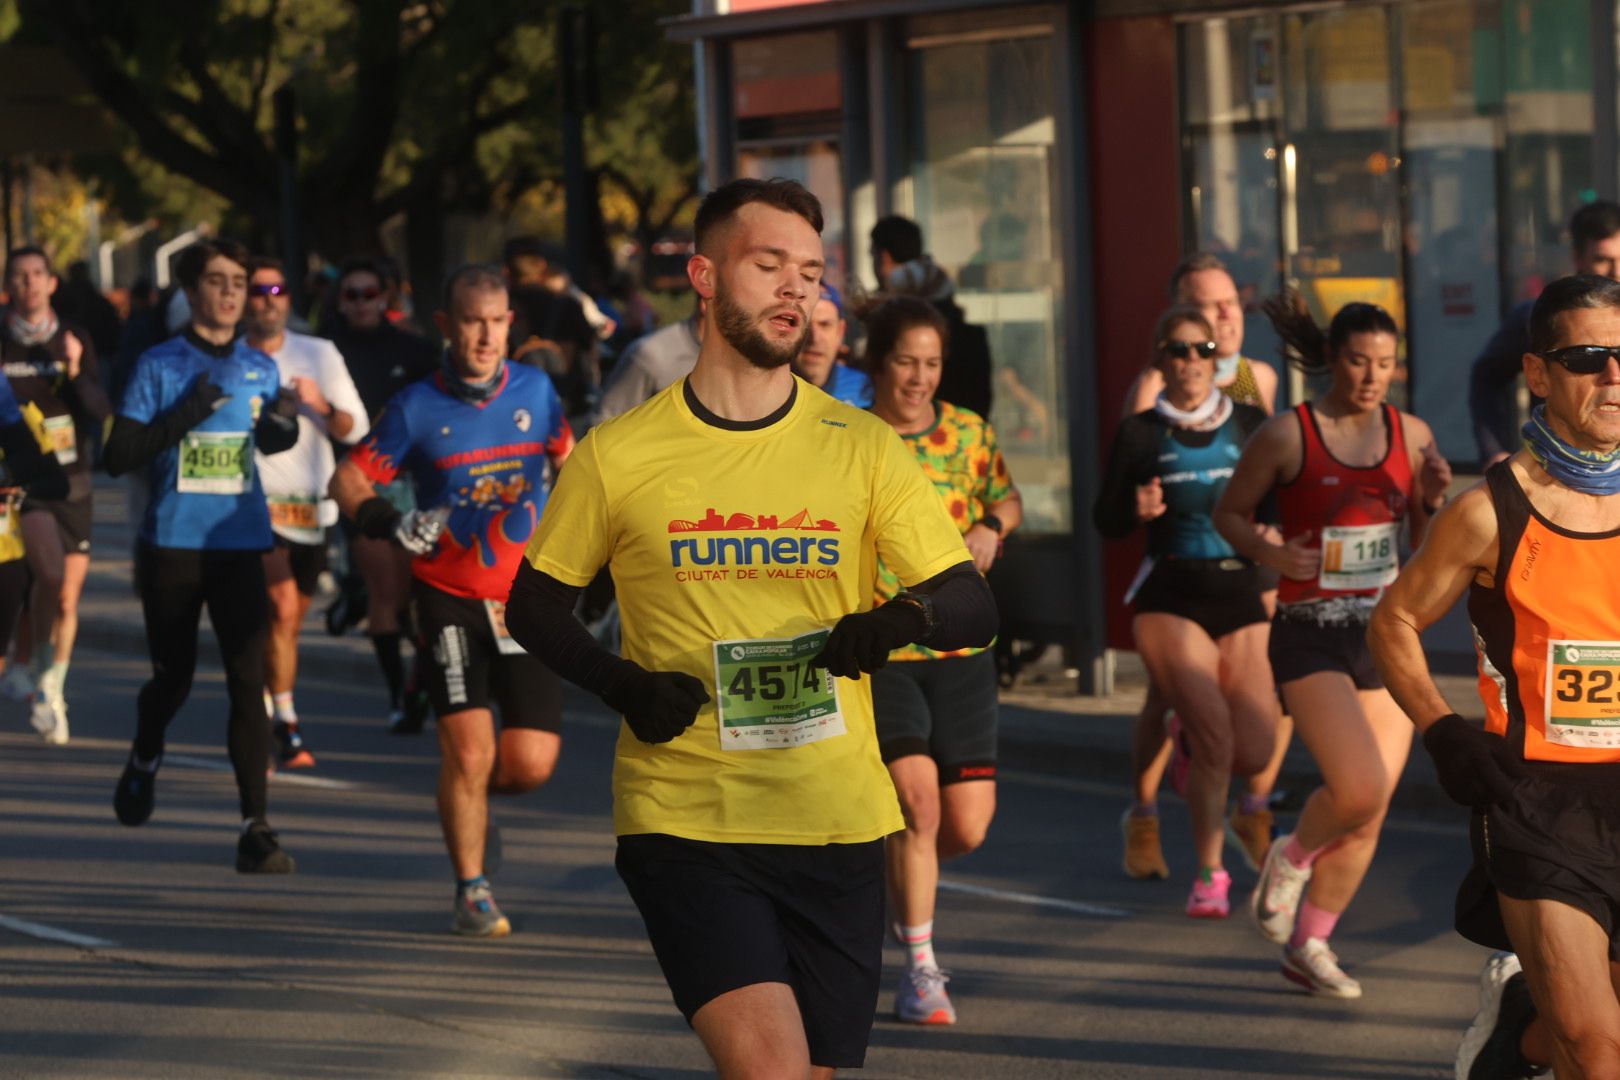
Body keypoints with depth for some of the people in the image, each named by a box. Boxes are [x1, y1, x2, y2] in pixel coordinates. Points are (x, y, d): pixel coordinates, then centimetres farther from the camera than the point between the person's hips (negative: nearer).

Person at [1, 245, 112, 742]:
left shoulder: (75, 342, 7)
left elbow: (100, 410, 0)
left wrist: (76, 373, -14)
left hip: (72, 482, 3)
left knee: (68, 598, 5)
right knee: (51, 574, -24)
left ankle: (52, 690, 21)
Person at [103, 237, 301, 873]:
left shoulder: (260, 368, 7)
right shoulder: (160, 366, -3)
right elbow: (119, 456, -8)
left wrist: (283, 426, -3)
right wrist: (183, 417, -19)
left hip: (240, 545, 2)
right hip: (173, 546, -2)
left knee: (249, 682, -9)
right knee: (173, 678, 11)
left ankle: (255, 829, -10)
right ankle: (144, 763, 45)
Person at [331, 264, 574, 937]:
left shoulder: (536, 391, 4)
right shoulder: (417, 408, -4)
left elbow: (568, 461, 22)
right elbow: (348, 479, -2)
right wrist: (388, 522, -20)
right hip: (451, 597, -3)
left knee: (531, 765, -4)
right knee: (469, 748, -13)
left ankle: (464, 796, 30)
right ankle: (471, 892, 4)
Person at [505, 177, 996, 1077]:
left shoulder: (862, 449, 5)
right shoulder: (616, 455, 0)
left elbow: (973, 606, 4)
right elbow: (533, 606, 12)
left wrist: (906, 617, -19)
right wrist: (624, 687, -6)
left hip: (838, 824, 3)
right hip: (684, 823, -3)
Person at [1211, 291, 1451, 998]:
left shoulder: (1411, 434, 6)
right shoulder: (1288, 435, -7)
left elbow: (1424, 544, 14)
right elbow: (1229, 513, 3)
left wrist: (1434, 497, -6)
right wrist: (1268, 552, -15)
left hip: (1386, 637, 5)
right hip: (1310, 640, -5)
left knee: (1369, 815, 5)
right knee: (1357, 789, -20)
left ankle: (1308, 946, 23)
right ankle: (1291, 860, 12)